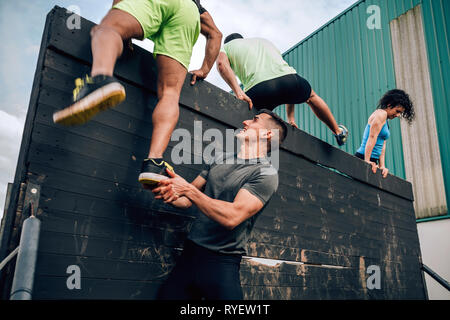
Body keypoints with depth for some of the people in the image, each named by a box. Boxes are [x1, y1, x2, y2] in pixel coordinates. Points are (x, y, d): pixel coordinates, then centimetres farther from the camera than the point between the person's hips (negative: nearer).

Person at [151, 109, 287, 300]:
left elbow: (232, 217, -21)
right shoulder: (221, 160, 13)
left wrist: (187, 189, -16)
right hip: (190, 252, 6)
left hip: (222, 262, -5)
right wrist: (169, 193, -10)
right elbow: (187, 201, 13)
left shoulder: (266, 173, -9)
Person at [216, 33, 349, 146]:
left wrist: (238, 93, -10)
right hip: (289, 79, 5)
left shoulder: (226, 47, 28)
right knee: (311, 96, 37)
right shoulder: (264, 41, 40)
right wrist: (290, 116, 36)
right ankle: (338, 132, 51)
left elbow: (221, 63, -1)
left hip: (259, 91, -4)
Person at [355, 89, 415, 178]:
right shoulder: (381, 113, -7)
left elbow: (382, 145, 15)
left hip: (372, 161, 9)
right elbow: (372, 137, -17)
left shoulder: (386, 120, 21)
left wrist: (382, 166, 4)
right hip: (363, 158, -9)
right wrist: (367, 161, -25)